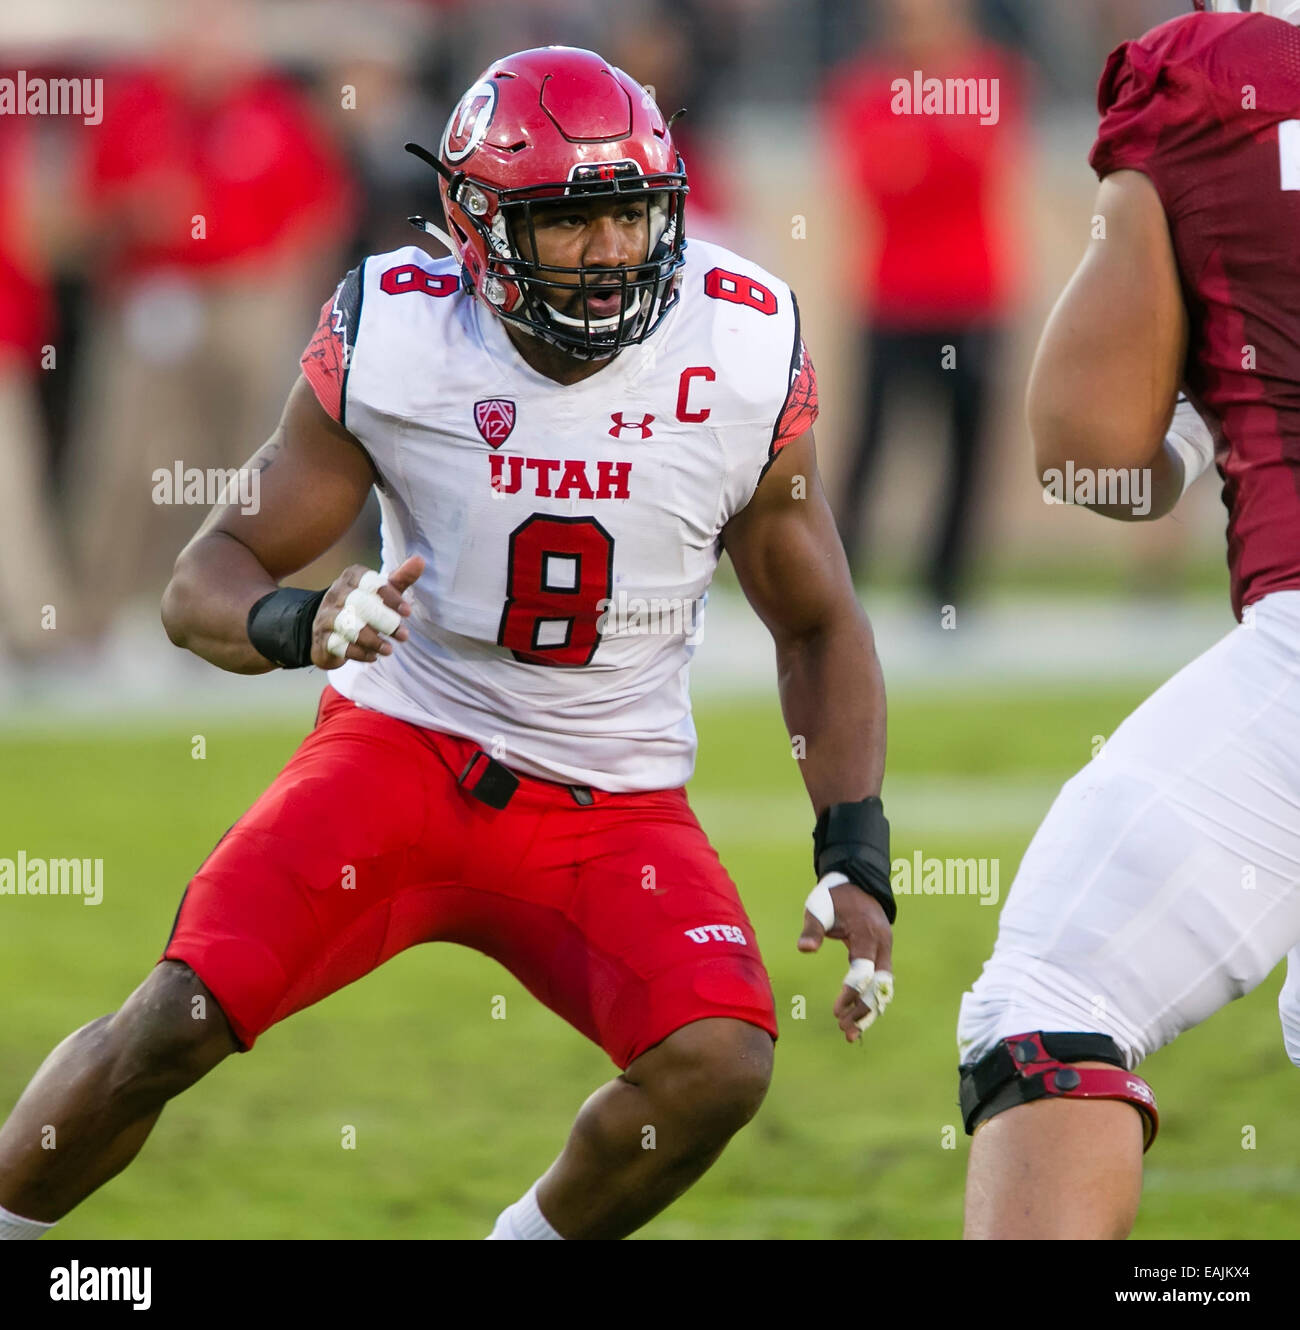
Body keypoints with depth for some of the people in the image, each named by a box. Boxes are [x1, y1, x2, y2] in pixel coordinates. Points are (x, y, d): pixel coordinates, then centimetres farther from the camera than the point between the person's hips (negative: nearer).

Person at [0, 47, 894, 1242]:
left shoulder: (743, 358, -9)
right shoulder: (395, 342, -13)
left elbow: (820, 627, 5)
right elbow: (206, 582, -8)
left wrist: (857, 854, -6)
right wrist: (301, 625, -32)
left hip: (615, 808, 1)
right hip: (406, 747, -1)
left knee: (718, 1066, -23)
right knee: (174, 1027, -18)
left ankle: (540, 1239, 5)